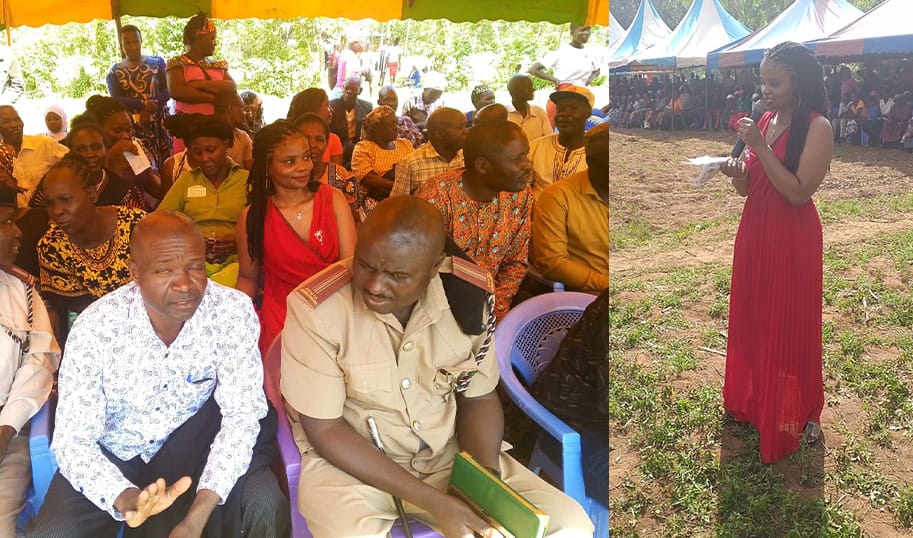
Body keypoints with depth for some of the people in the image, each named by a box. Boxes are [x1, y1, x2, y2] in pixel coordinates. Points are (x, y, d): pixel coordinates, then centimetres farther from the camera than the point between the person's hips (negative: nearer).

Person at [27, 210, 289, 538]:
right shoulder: (95, 328, -21)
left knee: (262, 500, -25)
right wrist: (124, 498, -39)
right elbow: (73, 438, -18)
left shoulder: (234, 311, -21)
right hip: (113, 453, 1)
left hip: (194, 443, 0)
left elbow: (241, 412, -19)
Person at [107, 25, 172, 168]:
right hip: (133, 126, -1)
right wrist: (143, 104, -18)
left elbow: (168, 90, -1)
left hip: (159, 122, 1)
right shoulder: (115, 72, 9)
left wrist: (150, 109, -16)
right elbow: (116, 100, -2)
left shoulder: (157, 62, 9)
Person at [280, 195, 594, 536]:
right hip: (345, 459, -3)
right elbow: (324, 430, -16)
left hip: (448, 453, 3)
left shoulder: (467, 294, -12)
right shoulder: (316, 308, -21)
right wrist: (431, 501, -21)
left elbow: (479, 398, 2)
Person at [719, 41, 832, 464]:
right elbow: (748, 188, 9)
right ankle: (753, 398, 35)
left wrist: (760, 146, -23)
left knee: (790, 325, 5)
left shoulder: (817, 127, -14)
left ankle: (798, 412, 25)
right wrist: (735, 172, -13)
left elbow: (799, 192, -21)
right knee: (752, 319, 16)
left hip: (792, 239, -7)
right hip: (754, 232, 7)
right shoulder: (763, 121, 6)